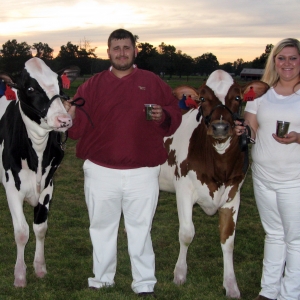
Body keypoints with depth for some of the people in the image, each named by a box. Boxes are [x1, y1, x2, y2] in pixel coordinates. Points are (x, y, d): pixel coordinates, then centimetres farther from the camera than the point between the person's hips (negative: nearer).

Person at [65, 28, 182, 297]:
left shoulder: (153, 82, 4)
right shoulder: (92, 85, 6)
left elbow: (175, 114, 5)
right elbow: (81, 126, -1)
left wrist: (163, 116, -15)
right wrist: (71, 116, -21)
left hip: (143, 173, -1)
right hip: (101, 172, 2)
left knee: (140, 230, 8)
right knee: (102, 228, 14)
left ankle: (145, 285, 19)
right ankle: (102, 280, 30)